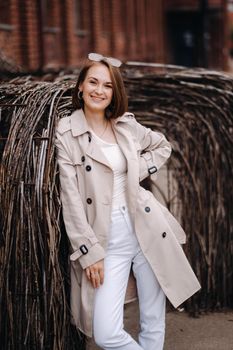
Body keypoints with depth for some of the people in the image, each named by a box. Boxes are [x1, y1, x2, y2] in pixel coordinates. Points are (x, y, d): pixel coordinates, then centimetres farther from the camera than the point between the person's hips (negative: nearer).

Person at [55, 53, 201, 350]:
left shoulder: (127, 125, 7)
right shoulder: (67, 132, -3)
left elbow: (162, 146, 26)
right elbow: (71, 198, -7)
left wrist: (140, 169, 7)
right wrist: (89, 251, -11)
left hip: (148, 230, 3)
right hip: (107, 239, -3)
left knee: (154, 323, 8)